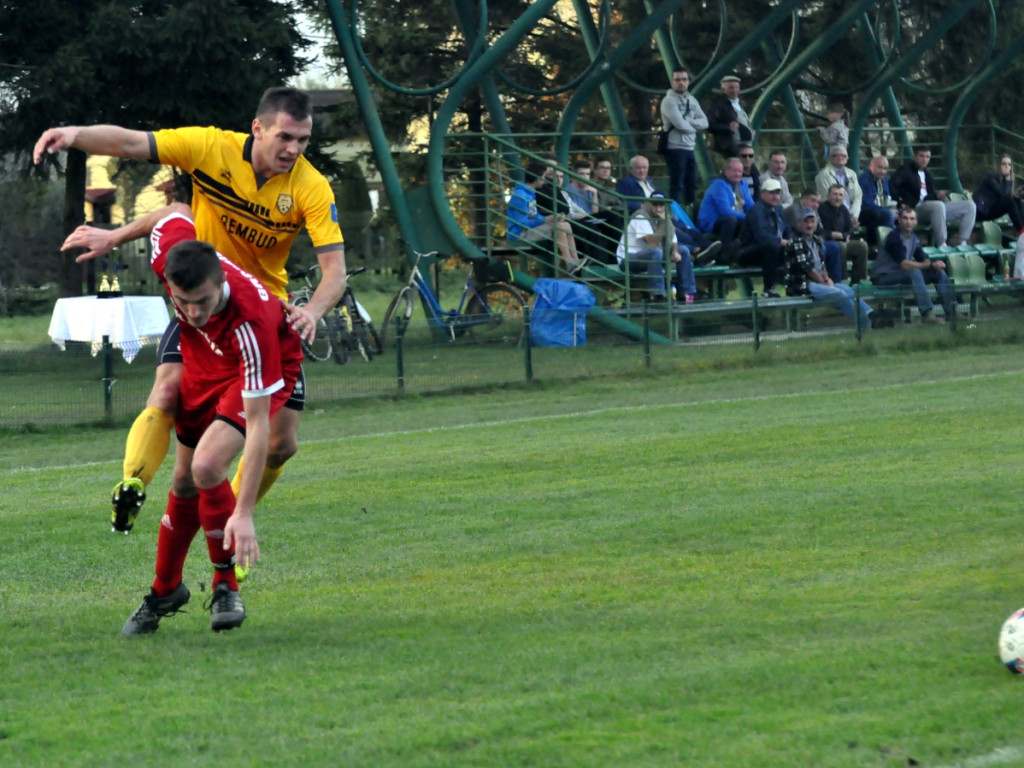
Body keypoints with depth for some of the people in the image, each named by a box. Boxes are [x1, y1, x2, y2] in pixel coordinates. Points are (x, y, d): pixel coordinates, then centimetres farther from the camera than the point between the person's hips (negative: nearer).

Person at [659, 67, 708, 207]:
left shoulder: (692, 100, 15)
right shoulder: (669, 100, -8)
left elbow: (704, 122, 5)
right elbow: (680, 124, -18)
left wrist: (688, 122, -11)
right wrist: (694, 126, 1)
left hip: (689, 148, 7)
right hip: (675, 148, -7)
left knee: (691, 184, 10)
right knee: (677, 185, -7)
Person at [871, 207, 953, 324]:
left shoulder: (914, 239, 8)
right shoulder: (894, 237, -18)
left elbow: (923, 260, 7)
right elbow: (904, 264, -27)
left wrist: (934, 263, -17)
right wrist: (931, 264, -24)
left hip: (902, 274, 9)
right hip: (883, 278, -9)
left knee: (940, 273, 0)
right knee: (914, 272, -36)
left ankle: (951, 312, 2)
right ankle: (926, 314, -41)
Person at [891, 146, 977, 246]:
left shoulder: (927, 173, 25)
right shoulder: (906, 169, 4)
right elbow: (892, 185, -12)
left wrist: (937, 195, 2)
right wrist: (900, 202, -21)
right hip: (916, 209, -8)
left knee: (969, 206, -3)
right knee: (938, 206, -42)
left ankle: (963, 243, -12)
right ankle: (941, 246, -40)